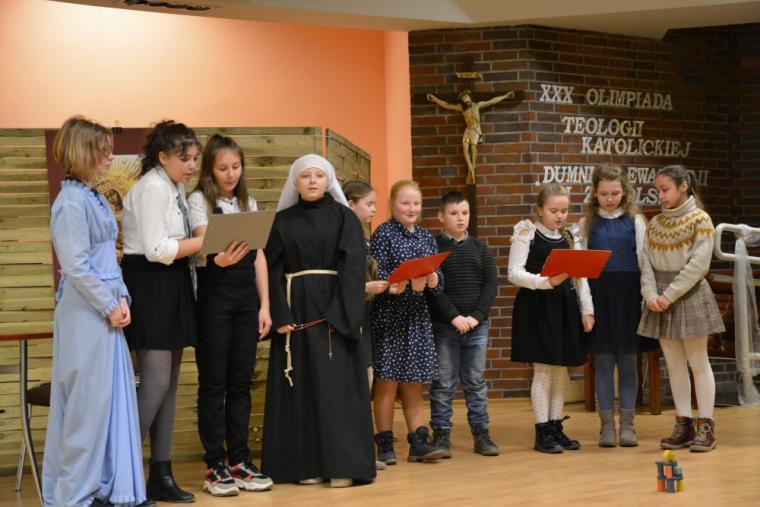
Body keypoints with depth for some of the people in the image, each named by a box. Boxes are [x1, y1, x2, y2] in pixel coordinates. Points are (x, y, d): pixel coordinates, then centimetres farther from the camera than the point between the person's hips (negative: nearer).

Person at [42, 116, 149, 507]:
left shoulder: (94, 198, 12)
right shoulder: (72, 203, -15)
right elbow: (76, 267, -18)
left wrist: (121, 298, 4)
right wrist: (110, 306, -12)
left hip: (105, 312, 9)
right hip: (86, 314, -9)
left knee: (111, 399, 11)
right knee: (87, 403, -2)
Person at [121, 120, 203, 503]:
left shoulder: (176, 188, 15)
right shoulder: (151, 188, -12)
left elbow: (176, 244, 12)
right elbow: (156, 248, -20)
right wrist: (206, 241, -16)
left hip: (174, 288, 9)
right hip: (150, 288, -9)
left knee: (168, 385, 9)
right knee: (156, 383, -12)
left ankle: (161, 475, 14)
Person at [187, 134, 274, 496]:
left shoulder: (249, 203, 13)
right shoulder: (199, 200, -3)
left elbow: (259, 255, 12)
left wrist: (265, 304, 6)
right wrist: (219, 259, -42)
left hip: (246, 294, 5)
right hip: (214, 294, -5)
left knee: (241, 380, 7)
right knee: (214, 382, -1)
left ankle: (240, 461, 13)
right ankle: (215, 466, 4)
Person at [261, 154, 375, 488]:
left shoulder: (344, 218, 3)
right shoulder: (282, 220, 10)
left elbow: (353, 267, -6)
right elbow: (273, 270, 3)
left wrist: (341, 315, -17)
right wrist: (280, 315, -10)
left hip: (333, 310, -2)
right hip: (294, 310, 2)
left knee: (336, 385, -6)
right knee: (300, 386, 2)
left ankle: (342, 464, -4)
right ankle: (307, 464, 6)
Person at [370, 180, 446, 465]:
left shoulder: (426, 238, 12)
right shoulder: (383, 234, -5)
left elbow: (438, 279, 8)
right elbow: (377, 276, -13)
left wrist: (431, 279, -15)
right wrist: (407, 283, -28)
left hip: (417, 316, 5)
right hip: (389, 316, -5)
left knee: (413, 382, 9)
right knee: (387, 380, -2)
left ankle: (418, 441, 11)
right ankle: (385, 444, 5)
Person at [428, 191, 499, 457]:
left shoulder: (479, 247, 10)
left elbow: (490, 283, 5)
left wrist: (476, 316, -8)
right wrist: (453, 316, -16)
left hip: (477, 324, 3)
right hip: (444, 325, -3)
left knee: (476, 381, 8)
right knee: (443, 383, 1)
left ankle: (481, 432, 13)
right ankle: (441, 434, 8)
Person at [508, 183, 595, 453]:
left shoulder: (570, 237, 12)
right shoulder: (527, 235, -5)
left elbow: (581, 276, 12)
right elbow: (514, 273, -12)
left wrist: (587, 310, 5)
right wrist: (546, 281, -23)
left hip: (565, 308, 6)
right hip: (537, 307, -6)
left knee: (561, 370, 8)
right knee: (543, 369, -4)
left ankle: (556, 427, 17)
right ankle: (542, 433, 2)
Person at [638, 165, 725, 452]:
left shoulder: (700, 220, -7)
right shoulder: (655, 224, 9)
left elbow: (698, 265, -15)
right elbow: (647, 264, 5)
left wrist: (670, 295, -17)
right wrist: (651, 295, -11)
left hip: (690, 296, -5)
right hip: (661, 300, 5)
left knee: (698, 363, 0)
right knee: (674, 364, 8)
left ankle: (705, 427, 4)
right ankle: (684, 426, 13)